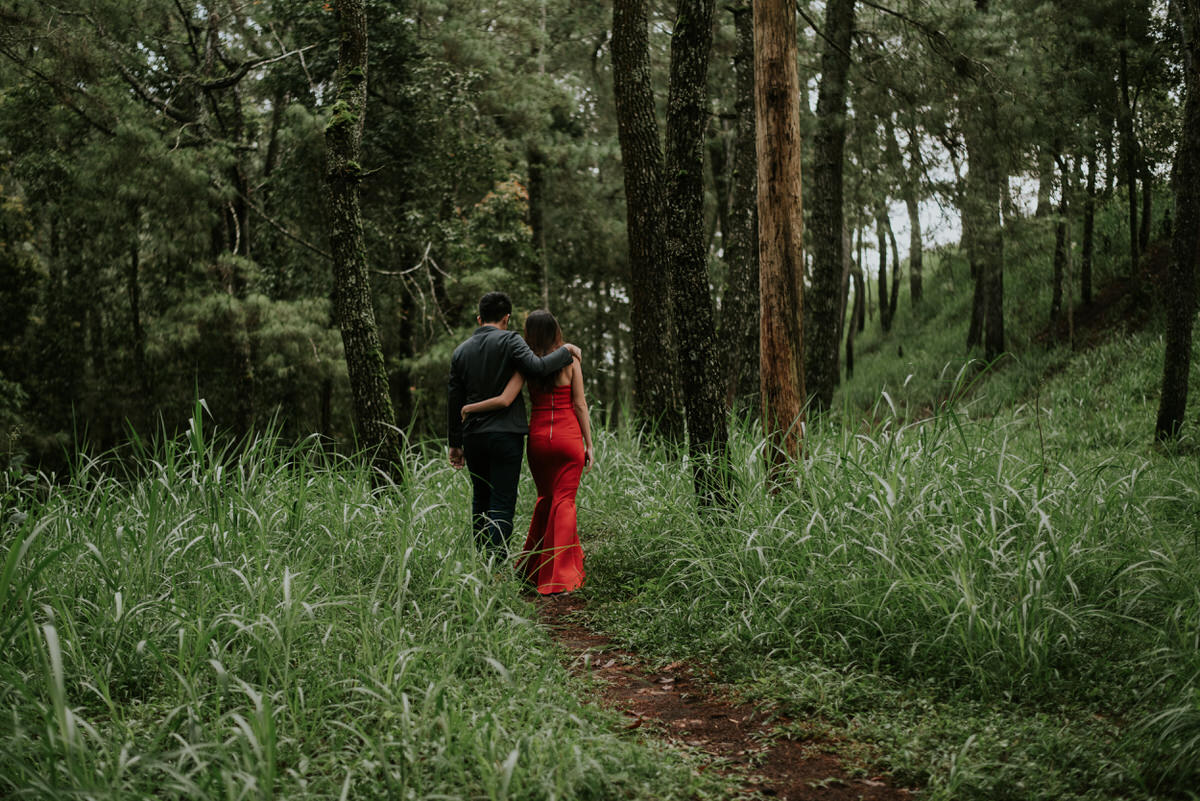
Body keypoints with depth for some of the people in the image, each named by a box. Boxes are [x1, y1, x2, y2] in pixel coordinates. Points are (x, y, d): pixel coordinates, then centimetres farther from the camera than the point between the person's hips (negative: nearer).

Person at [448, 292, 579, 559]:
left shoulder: (461, 351, 11)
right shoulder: (508, 340, -5)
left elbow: (454, 400, 12)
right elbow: (537, 367, -21)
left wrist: (455, 442, 16)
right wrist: (565, 352, -5)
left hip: (473, 436, 5)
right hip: (506, 434, -5)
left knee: (480, 498, 16)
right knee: (502, 502, -4)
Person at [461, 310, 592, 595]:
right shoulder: (570, 360, -3)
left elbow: (505, 400, -12)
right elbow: (580, 405, -3)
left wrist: (469, 408, 2)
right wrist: (589, 444, 2)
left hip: (538, 436, 2)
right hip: (568, 435, -2)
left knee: (545, 498, 20)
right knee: (564, 501, 1)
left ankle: (533, 566, 24)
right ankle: (558, 576, -6)